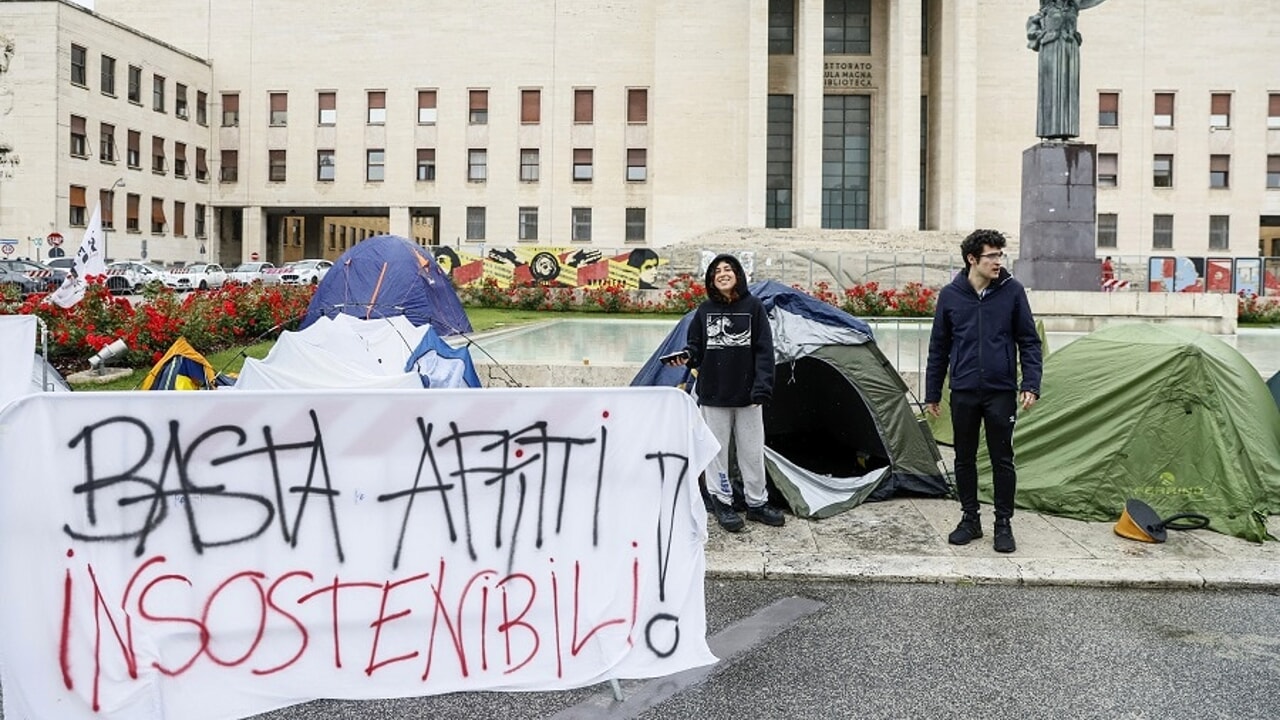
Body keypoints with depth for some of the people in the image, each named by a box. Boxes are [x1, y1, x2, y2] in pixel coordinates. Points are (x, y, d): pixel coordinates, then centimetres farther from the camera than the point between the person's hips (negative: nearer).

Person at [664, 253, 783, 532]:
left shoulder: (753, 306, -2)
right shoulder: (704, 310, 3)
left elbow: (764, 349, -4)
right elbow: (695, 346, 9)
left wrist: (762, 386, -12)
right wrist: (686, 357, -14)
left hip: (746, 394, -1)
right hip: (714, 393, 1)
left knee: (752, 450, 7)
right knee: (717, 449, 6)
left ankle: (757, 503, 22)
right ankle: (721, 503, 20)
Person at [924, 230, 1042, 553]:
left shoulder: (1012, 291, -2)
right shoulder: (950, 295, 1)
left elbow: (1029, 341, 3)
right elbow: (938, 348, 7)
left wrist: (1031, 384, -7)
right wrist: (932, 393, 8)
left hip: (1001, 392, -1)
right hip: (963, 393, 1)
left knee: (1002, 459, 4)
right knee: (964, 459, 10)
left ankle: (1003, 524, 17)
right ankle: (970, 519, 24)